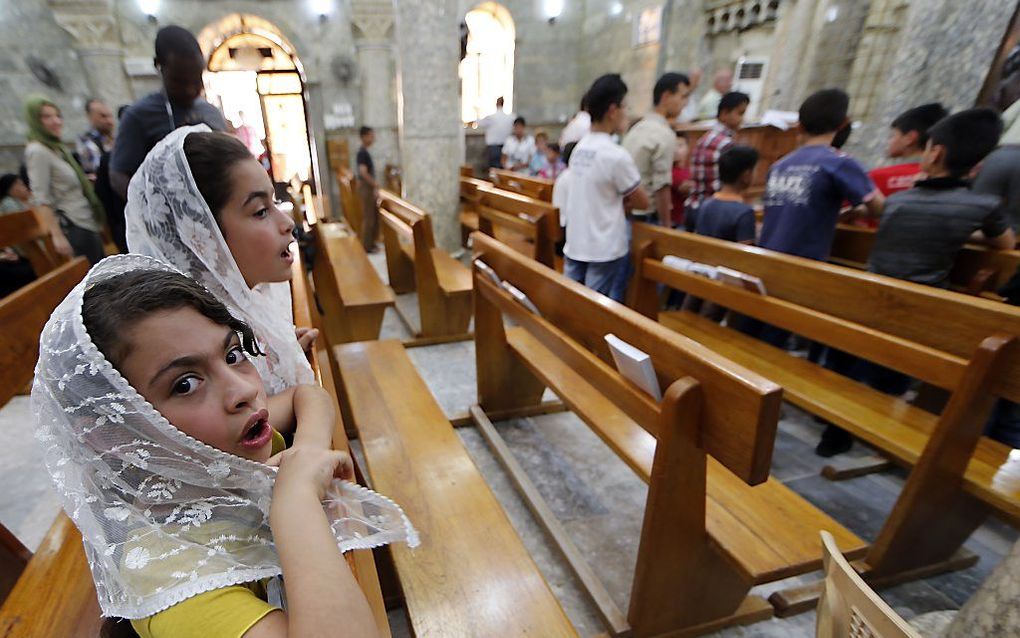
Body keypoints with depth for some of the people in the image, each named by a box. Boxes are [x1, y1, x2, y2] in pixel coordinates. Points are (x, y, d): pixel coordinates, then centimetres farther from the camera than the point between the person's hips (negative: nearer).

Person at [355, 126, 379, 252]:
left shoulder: (365, 152, 15)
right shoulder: (362, 152, -15)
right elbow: (363, 173, -23)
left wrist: (374, 186, 16)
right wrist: (375, 184, -15)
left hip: (370, 188, 10)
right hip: (366, 188, -10)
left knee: (374, 217, 14)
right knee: (368, 218, -4)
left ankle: (370, 243, 23)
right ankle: (367, 246, 3)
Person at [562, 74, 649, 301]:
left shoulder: (578, 148, 6)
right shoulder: (616, 155, -16)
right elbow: (642, 202, -5)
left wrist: (617, 198, 5)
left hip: (574, 246, 7)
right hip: (604, 251, -7)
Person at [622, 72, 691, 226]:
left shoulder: (637, 127, 11)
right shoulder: (665, 135, -14)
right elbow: (661, 187, -19)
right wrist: (667, 227, -14)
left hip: (626, 213, 9)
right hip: (647, 216, -9)